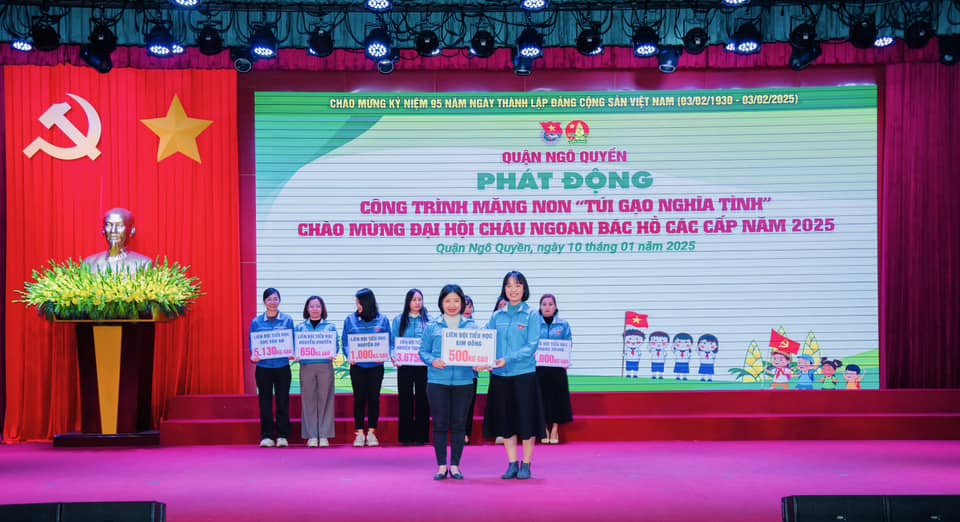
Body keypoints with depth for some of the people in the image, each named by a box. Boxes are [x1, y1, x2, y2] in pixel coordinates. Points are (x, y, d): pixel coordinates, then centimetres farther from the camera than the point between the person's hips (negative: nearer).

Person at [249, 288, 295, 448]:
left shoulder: (287, 320, 3)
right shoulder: (257, 322, 4)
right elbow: (252, 344, 5)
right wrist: (253, 355, -14)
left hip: (282, 367, 0)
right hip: (263, 367, 0)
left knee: (283, 401, 3)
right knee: (265, 402, 3)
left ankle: (282, 435, 10)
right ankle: (266, 436, 9)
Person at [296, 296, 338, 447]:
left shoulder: (330, 327, 10)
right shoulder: (300, 327, 11)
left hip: (325, 366, 0)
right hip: (306, 366, 0)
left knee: (325, 400, -1)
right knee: (308, 400, 0)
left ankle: (324, 436, 4)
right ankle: (311, 436, 4)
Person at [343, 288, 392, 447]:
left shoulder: (382, 320, 1)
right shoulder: (350, 320, 1)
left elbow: (389, 343, 3)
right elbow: (346, 343, 2)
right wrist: (349, 356, -15)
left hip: (376, 366, 0)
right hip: (357, 366, 0)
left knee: (374, 398, 4)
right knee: (359, 398, 4)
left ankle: (371, 432, 13)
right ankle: (359, 433, 11)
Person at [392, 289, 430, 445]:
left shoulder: (428, 320, 5)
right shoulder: (399, 320, 8)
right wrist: (394, 358, -12)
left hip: (423, 365, 0)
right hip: (404, 365, 1)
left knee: (422, 399, 2)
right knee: (405, 400, 2)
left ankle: (421, 435, 8)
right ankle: (406, 435, 7)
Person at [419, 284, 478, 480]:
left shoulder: (471, 326, 6)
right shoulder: (432, 327, 5)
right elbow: (423, 351, 5)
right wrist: (433, 361, -14)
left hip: (463, 381, 1)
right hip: (437, 381, -1)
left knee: (459, 424, 4)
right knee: (440, 424, 1)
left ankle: (455, 465, 14)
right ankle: (441, 465, 10)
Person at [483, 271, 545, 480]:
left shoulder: (532, 315, -2)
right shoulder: (497, 316, 9)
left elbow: (532, 346, -10)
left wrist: (508, 359, -21)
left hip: (524, 374, -4)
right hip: (500, 376, 4)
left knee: (526, 419, 0)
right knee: (505, 420, 7)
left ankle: (526, 464, 10)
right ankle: (512, 463, 16)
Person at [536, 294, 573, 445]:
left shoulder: (563, 325, 5)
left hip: (557, 367, 0)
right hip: (538, 367, 0)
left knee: (557, 396, 2)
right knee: (542, 396, 2)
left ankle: (555, 429, 13)